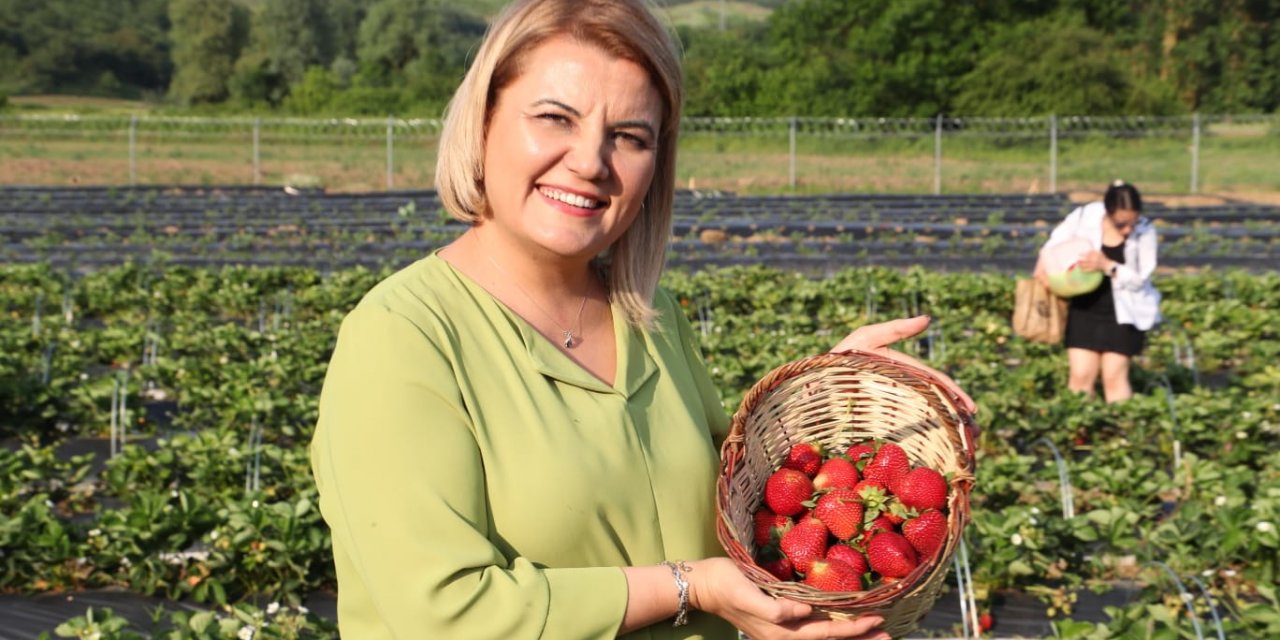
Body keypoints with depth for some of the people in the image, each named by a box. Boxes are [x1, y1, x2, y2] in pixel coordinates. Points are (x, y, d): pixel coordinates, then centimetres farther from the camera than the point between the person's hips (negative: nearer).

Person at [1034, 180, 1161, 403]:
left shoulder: (1145, 231, -14)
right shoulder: (1084, 217, -12)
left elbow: (1140, 279, -13)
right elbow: (1055, 242, 5)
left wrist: (1107, 265, -28)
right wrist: (1044, 264, -14)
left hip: (1123, 313, -2)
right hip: (1085, 308, 2)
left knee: (1114, 376, -5)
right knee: (1080, 376, -2)